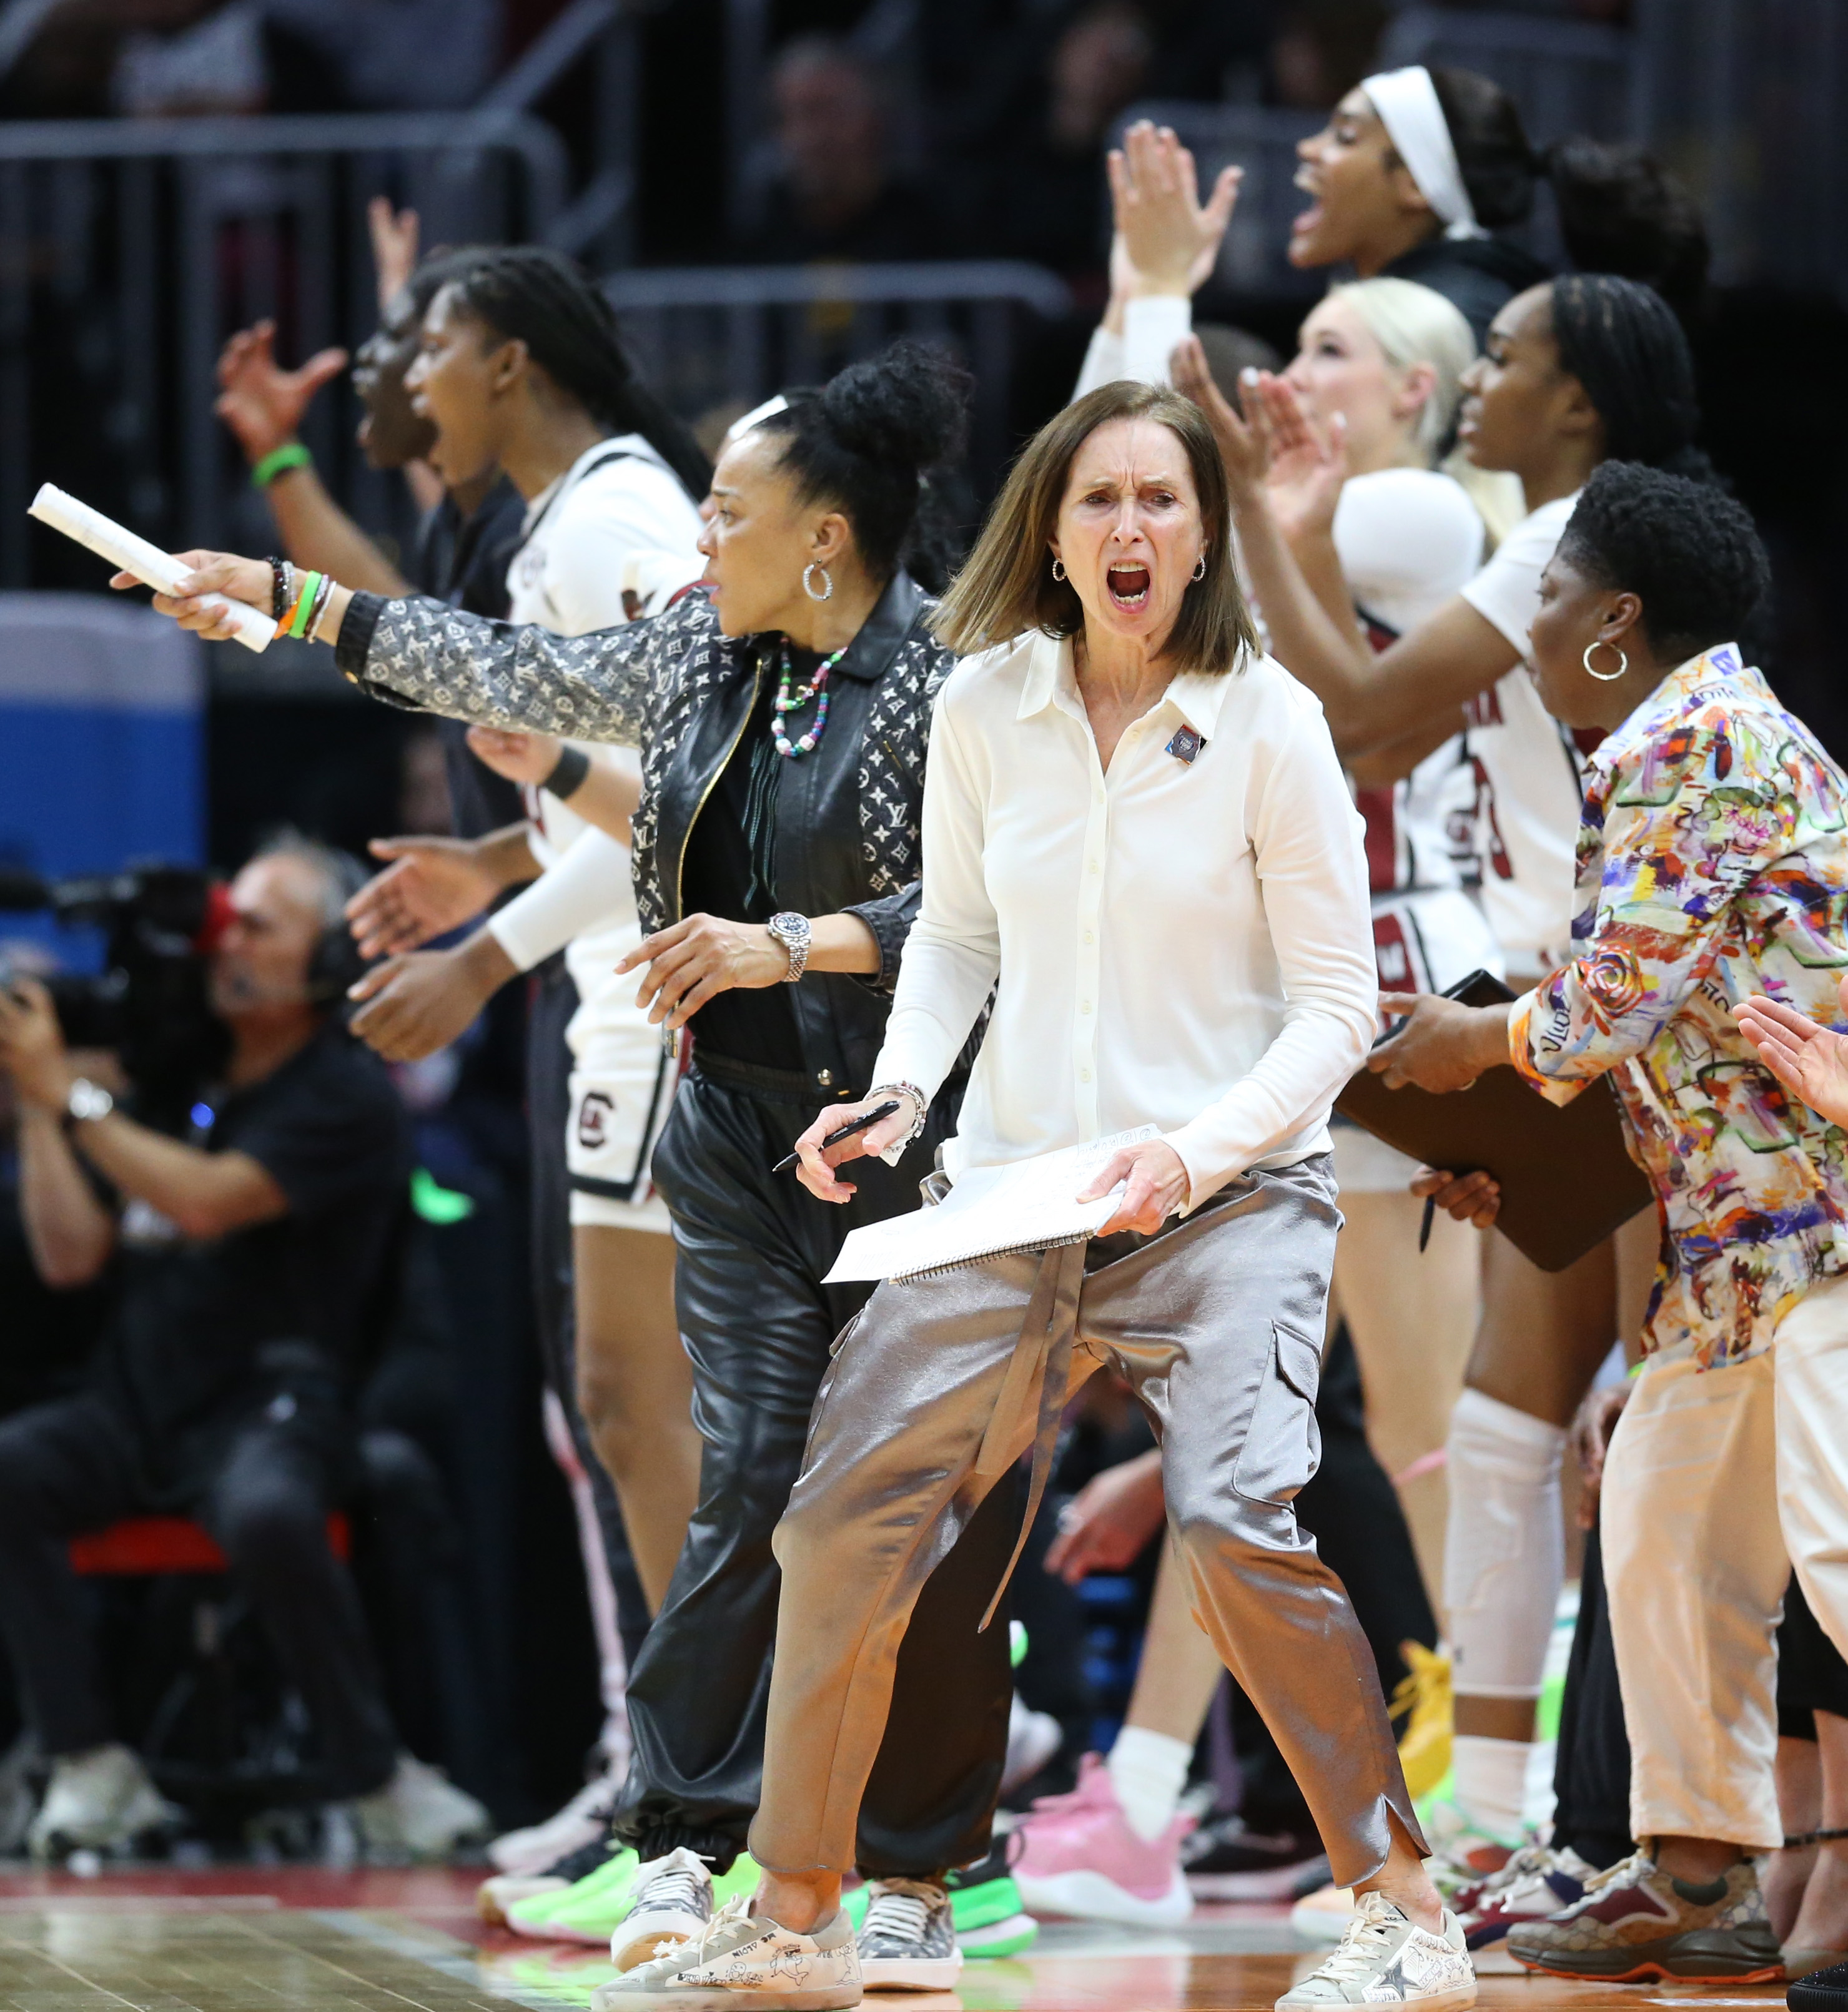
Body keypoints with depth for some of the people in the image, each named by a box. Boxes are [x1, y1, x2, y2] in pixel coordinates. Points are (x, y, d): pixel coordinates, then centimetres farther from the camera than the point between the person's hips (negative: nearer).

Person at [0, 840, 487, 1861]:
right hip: (135, 1404, 5)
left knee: (267, 1513, -39)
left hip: (269, 1402, -5)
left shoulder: (347, 1096, -2)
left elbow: (209, 1200, -17)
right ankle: (93, 1768, -20)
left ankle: (374, 1778, -19)